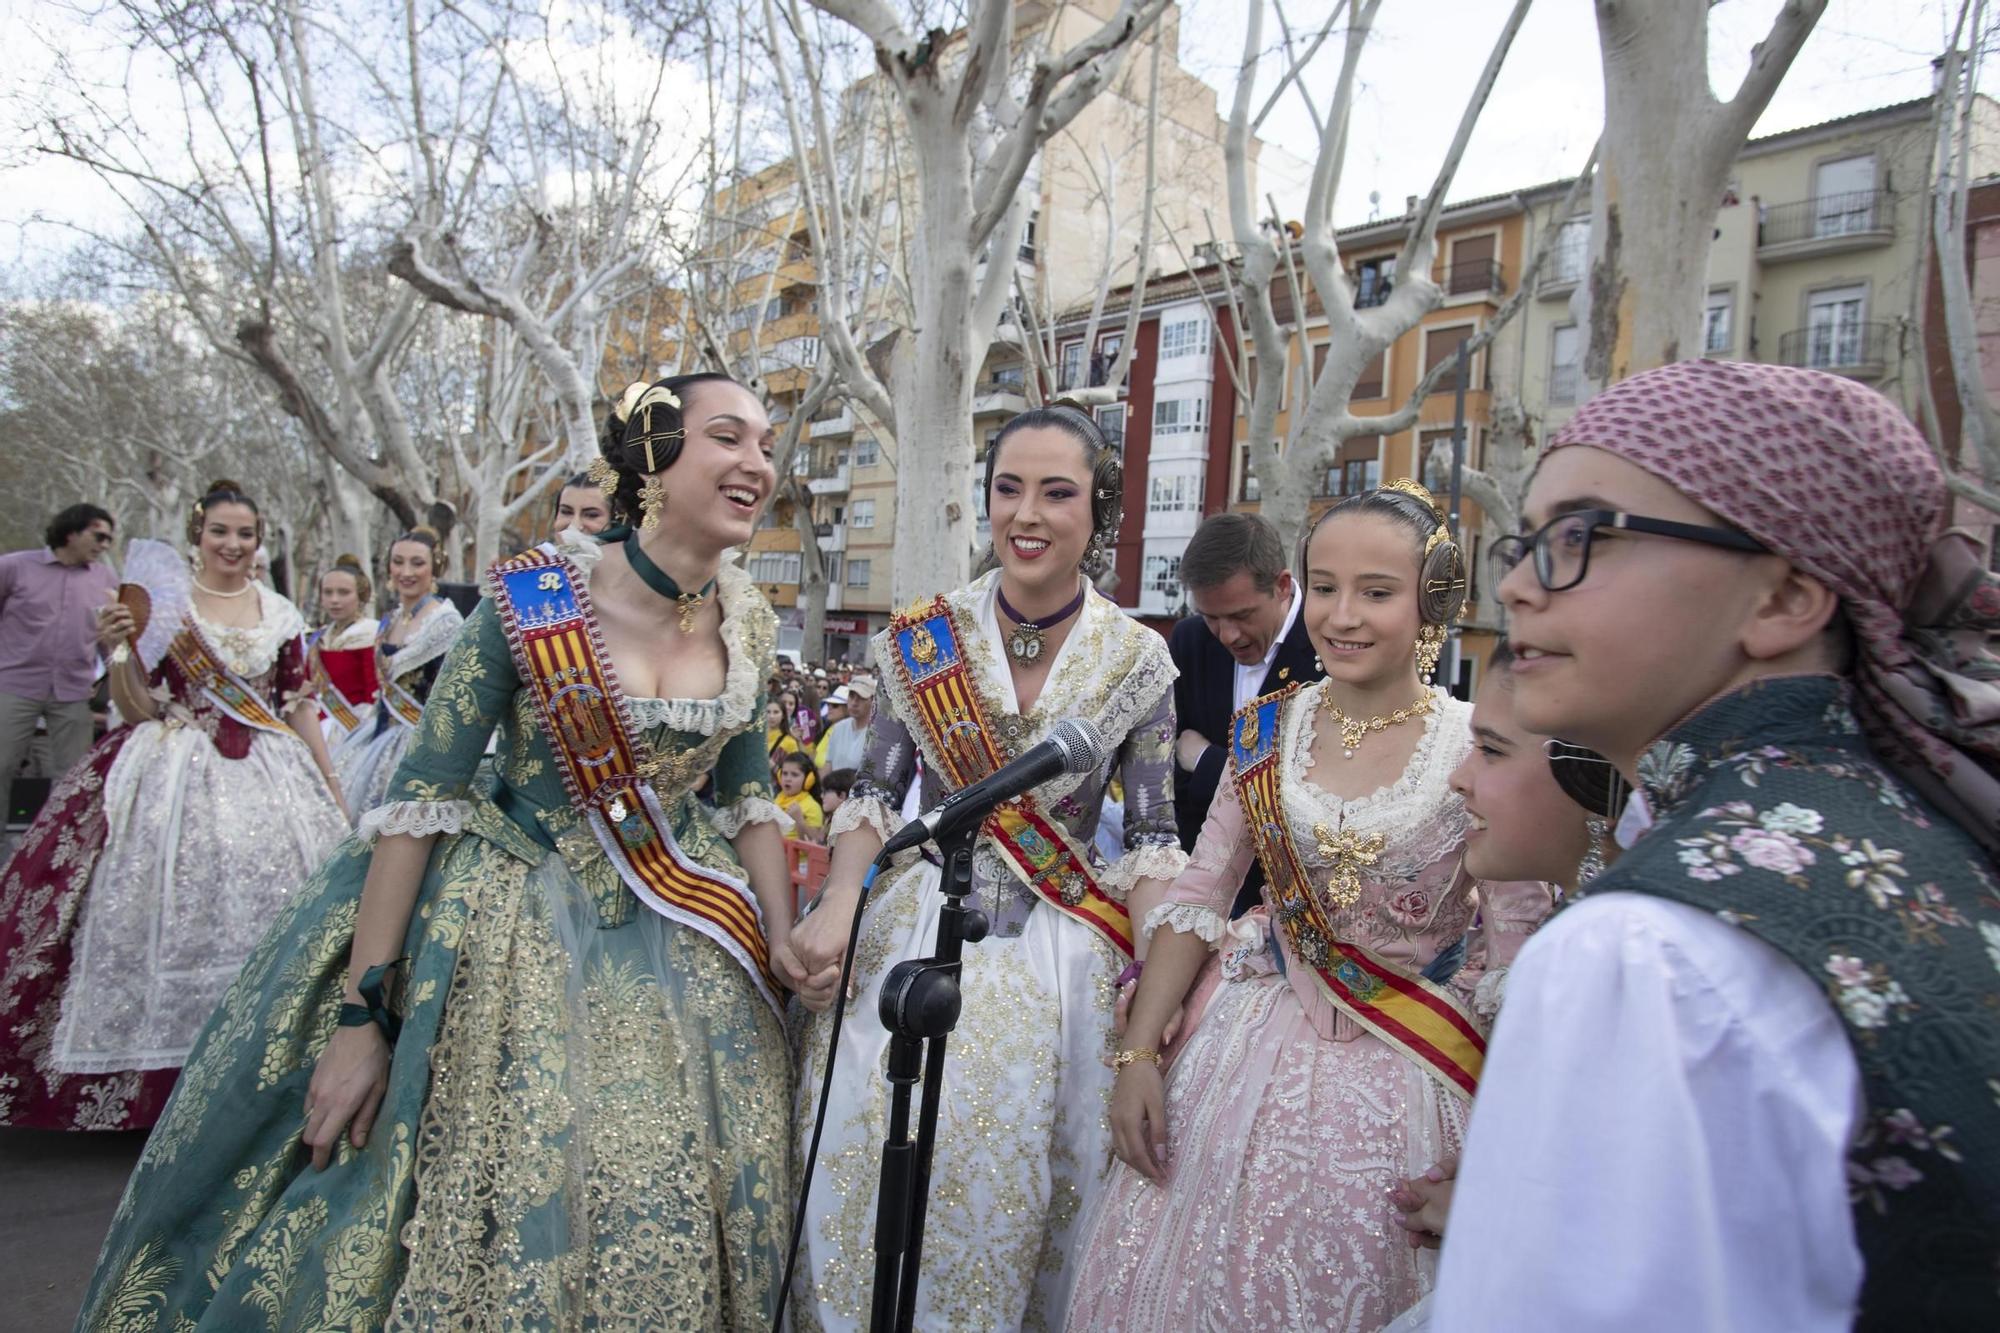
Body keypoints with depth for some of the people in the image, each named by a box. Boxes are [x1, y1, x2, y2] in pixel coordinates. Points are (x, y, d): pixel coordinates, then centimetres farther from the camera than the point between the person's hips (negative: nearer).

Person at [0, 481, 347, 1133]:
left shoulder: (281, 613, 9)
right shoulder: (161, 600, 2)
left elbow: (301, 705, 12)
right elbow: (139, 708, -1)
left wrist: (333, 791, 10)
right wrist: (118, 649, -18)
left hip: (268, 780, 2)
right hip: (176, 778, -2)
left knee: (261, 910, 0)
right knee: (172, 914, -5)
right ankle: (159, 1076, 9)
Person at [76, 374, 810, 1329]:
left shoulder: (746, 623, -3)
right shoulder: (530, 599, -17)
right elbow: (422, 797, -15)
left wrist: (781, 944, -4)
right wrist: (361, 1013, -16)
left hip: (672, 943, 4)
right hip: (508, 919, -4)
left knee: (659, 1216, 7)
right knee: (489, 1205, 5)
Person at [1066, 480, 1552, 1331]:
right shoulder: (1267, 730, -3)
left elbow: (1515, 960, -10)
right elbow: (1195, 902, 1)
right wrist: (1137, 1055, -3)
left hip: (1401, 1075, -3)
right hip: (1247, 1053, 3)